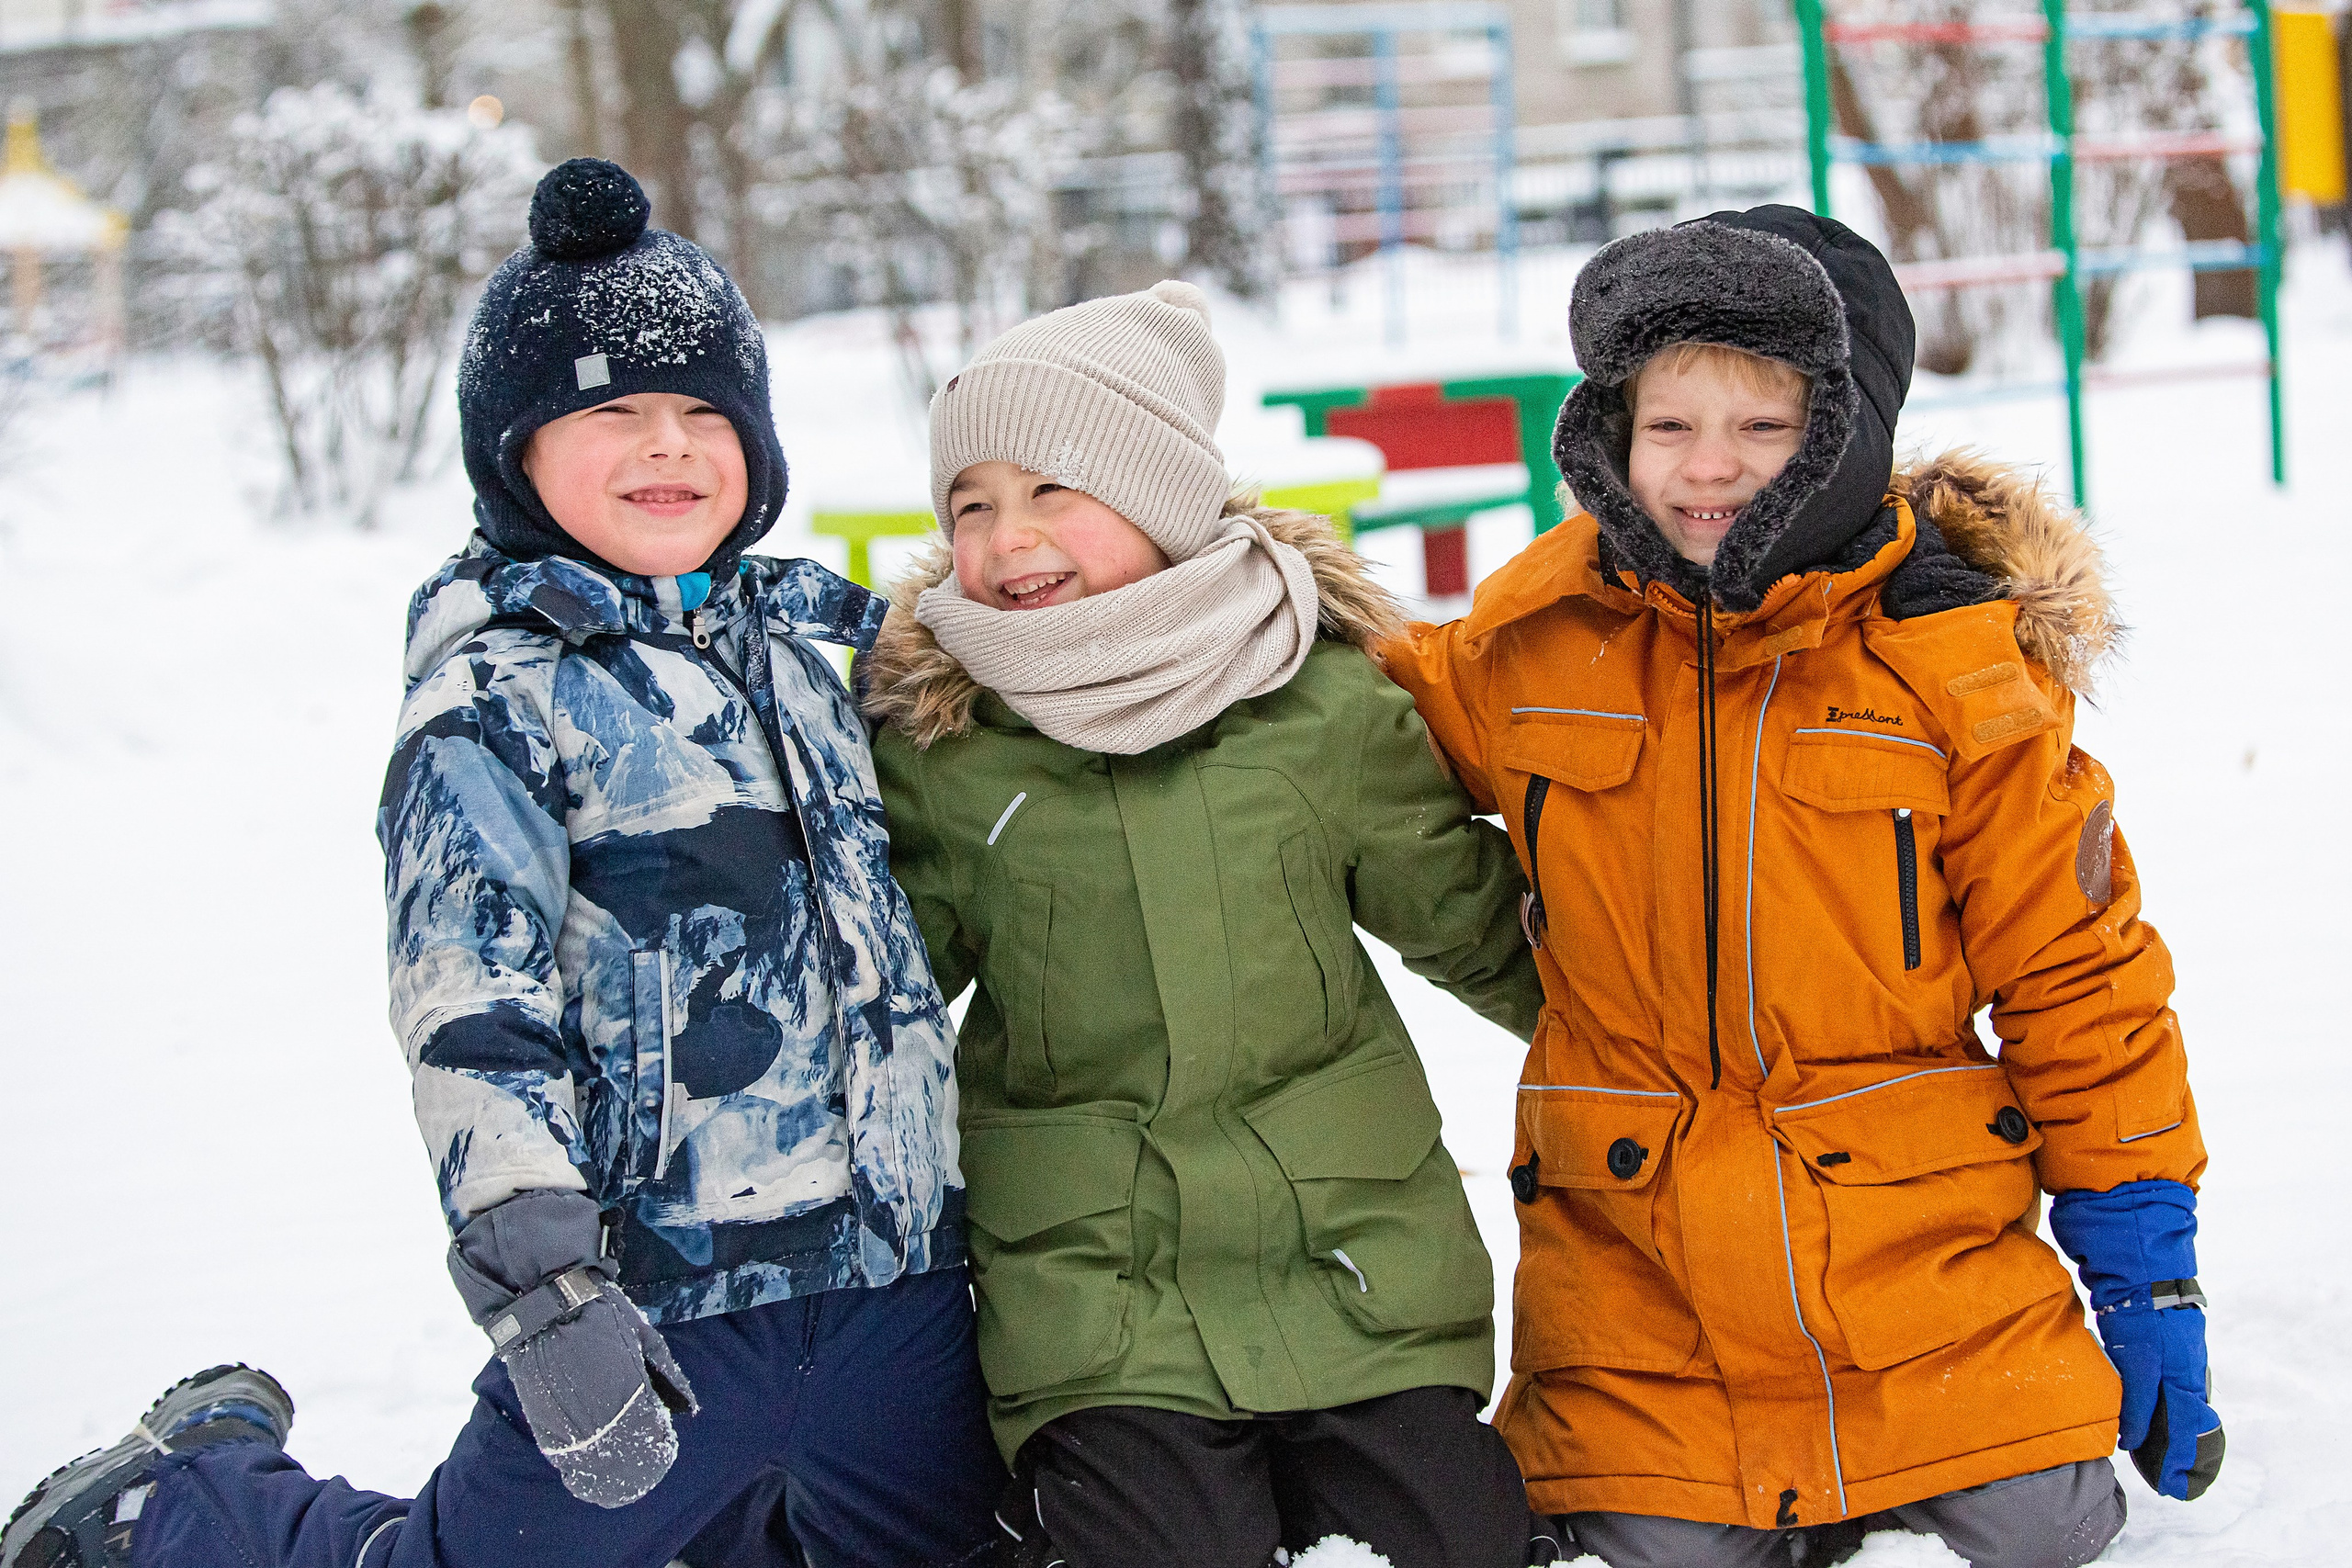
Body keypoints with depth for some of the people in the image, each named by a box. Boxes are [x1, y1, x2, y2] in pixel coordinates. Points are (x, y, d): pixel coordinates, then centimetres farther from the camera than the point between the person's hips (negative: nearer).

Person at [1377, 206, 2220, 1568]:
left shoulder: (1958, 663, -6)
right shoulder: (1540, 634, 0)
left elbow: (2076, 973, 0)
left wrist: (2146, 1267, 1)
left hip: (1924, 1254, -1)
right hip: (1634, 1272, 1)